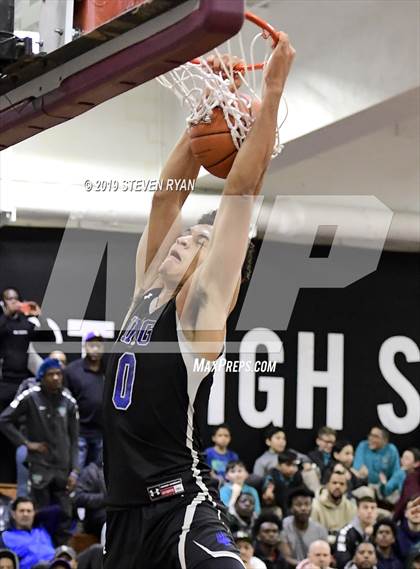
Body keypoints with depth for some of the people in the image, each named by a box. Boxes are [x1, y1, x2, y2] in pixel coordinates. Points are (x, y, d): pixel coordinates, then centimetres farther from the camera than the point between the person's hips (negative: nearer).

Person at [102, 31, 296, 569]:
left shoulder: (201, 303, -3)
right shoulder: (147, 291, 15)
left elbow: (241, 192, -9)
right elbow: (167, 195, 18)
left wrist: (271, 94, -11)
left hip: (178, 503, -8)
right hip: (125, 505, 8)